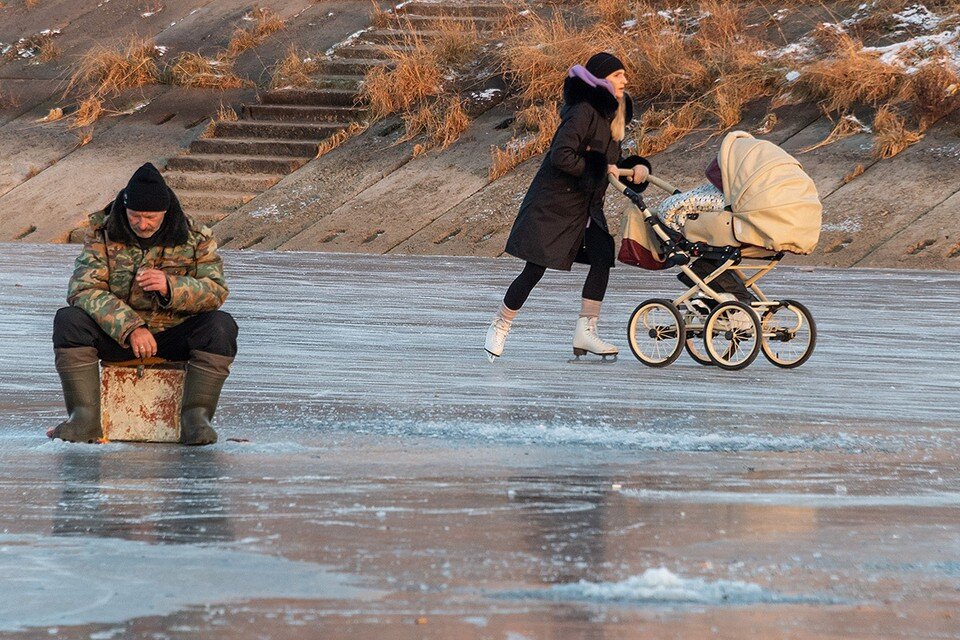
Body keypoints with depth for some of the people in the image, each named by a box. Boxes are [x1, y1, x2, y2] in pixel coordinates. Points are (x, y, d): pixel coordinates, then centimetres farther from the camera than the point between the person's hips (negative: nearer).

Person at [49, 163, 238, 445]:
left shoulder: (195, 237, -3)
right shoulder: (103, 233, -5)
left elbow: (216, 291, -9)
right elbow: (83, 289, -16)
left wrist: (170, 286, -29)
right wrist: (131, 328, -30)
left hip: (174, 336, 0)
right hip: (116, 336, 0)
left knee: (221, 326, -28)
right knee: (68, 320, -26)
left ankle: (196, 417, -25)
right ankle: (84, 419, -25)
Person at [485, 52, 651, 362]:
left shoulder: (610, 114, 10)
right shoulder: (583, 112, -19)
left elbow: (611, 160, 16)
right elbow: (561, 156, -28)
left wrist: (637, 166, -4)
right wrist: (601, 169, -23)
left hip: (586, 205, 8)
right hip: (553, 202, -8)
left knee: (603, 257, -12)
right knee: (535, 269, -4)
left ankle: (585, 331, -9)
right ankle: (499, 326, 15)